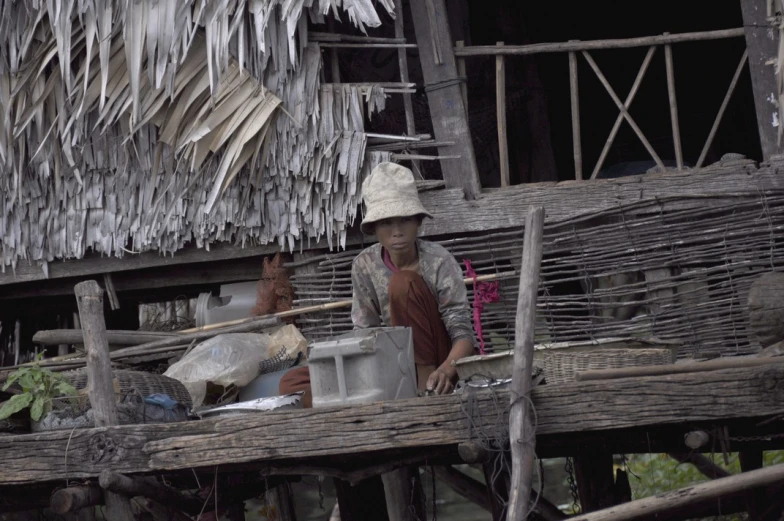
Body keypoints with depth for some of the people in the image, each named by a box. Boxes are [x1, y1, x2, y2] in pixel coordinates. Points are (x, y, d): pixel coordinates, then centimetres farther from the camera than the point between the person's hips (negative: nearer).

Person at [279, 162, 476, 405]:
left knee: (403, 283, -26)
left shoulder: (439, 262, -14)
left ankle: (427, 381, -24)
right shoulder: (365, 266, -3)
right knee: (293, 383, -12)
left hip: (433, 366, -5)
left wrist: (445, 371, -40)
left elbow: (463, 334, -18)